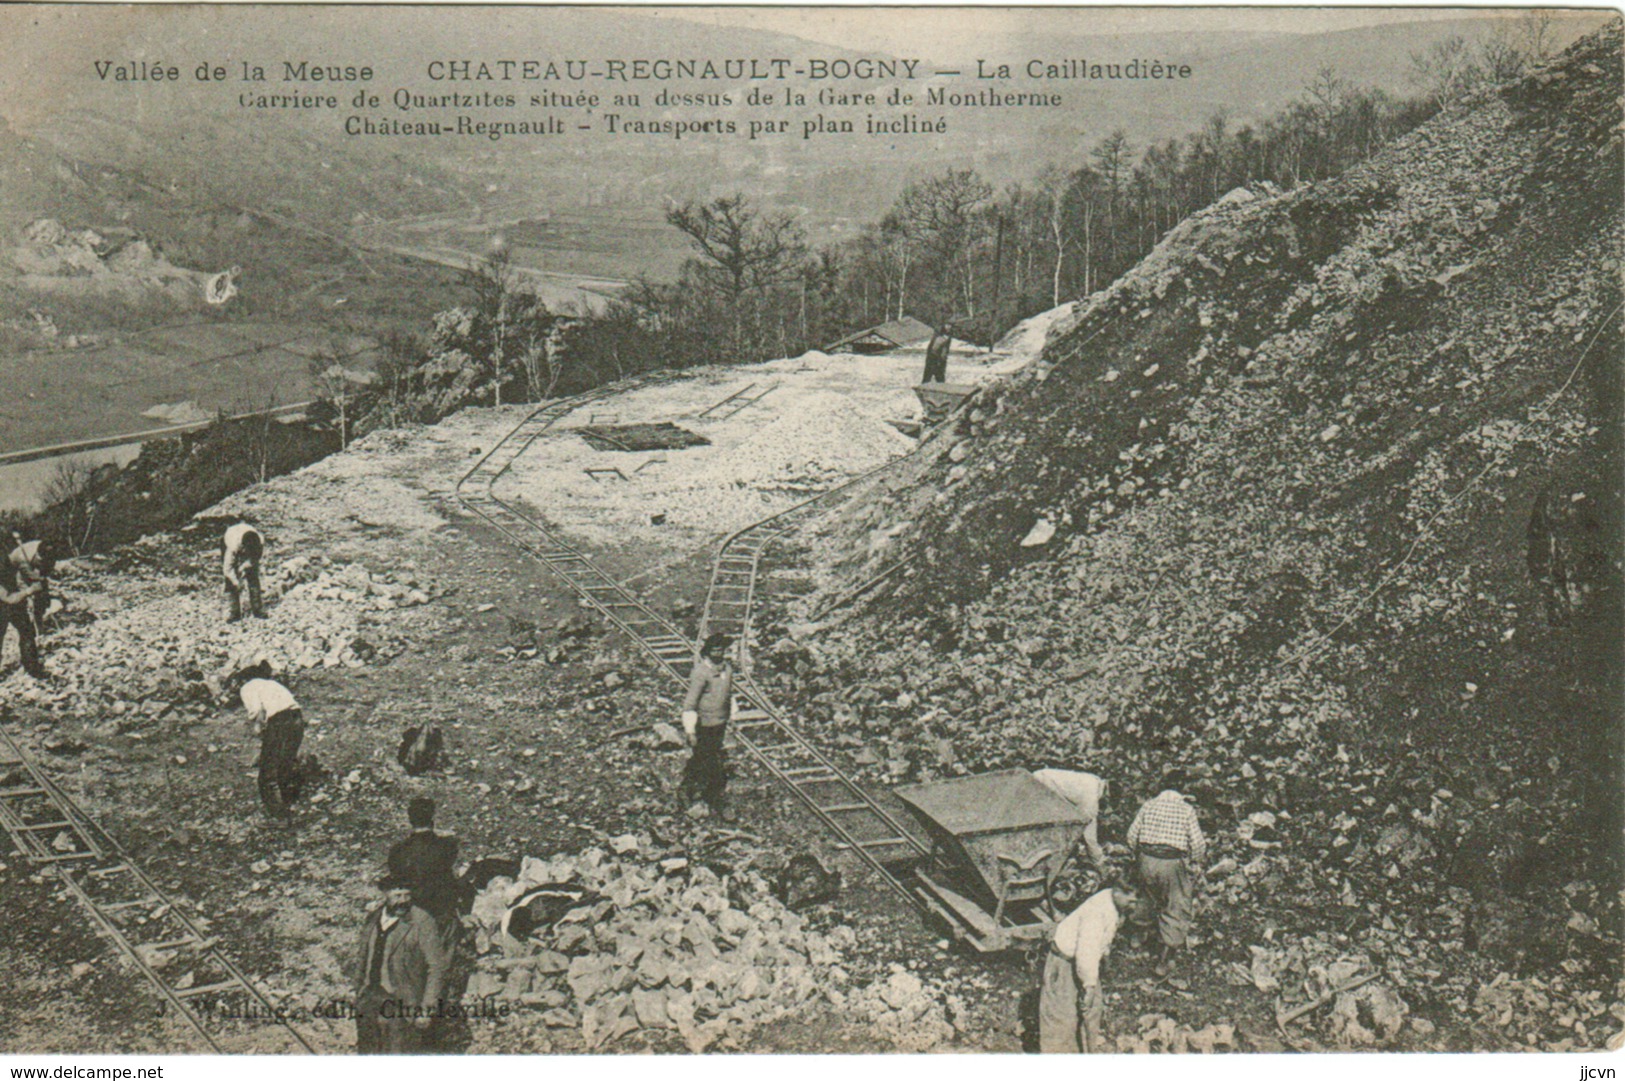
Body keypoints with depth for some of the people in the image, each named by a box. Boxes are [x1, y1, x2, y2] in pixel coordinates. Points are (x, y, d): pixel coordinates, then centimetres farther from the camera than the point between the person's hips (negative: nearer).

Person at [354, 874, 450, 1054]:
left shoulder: (422, 922, -10)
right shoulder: (372, 919, 9)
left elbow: (437, 968, -10)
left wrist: (427, 1009, -13)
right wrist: (358, 996, 17)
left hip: (402, 1005, -6)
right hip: (369, 1001, 6)